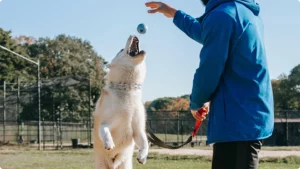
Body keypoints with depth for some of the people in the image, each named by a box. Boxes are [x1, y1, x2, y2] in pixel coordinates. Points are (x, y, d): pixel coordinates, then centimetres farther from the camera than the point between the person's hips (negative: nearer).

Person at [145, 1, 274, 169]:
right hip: (253, 117, 10)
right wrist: (174, 13, 42)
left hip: (237, 121, -10)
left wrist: (196, 103, 7)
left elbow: (207, 74, -13)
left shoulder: (221, 16, -16)